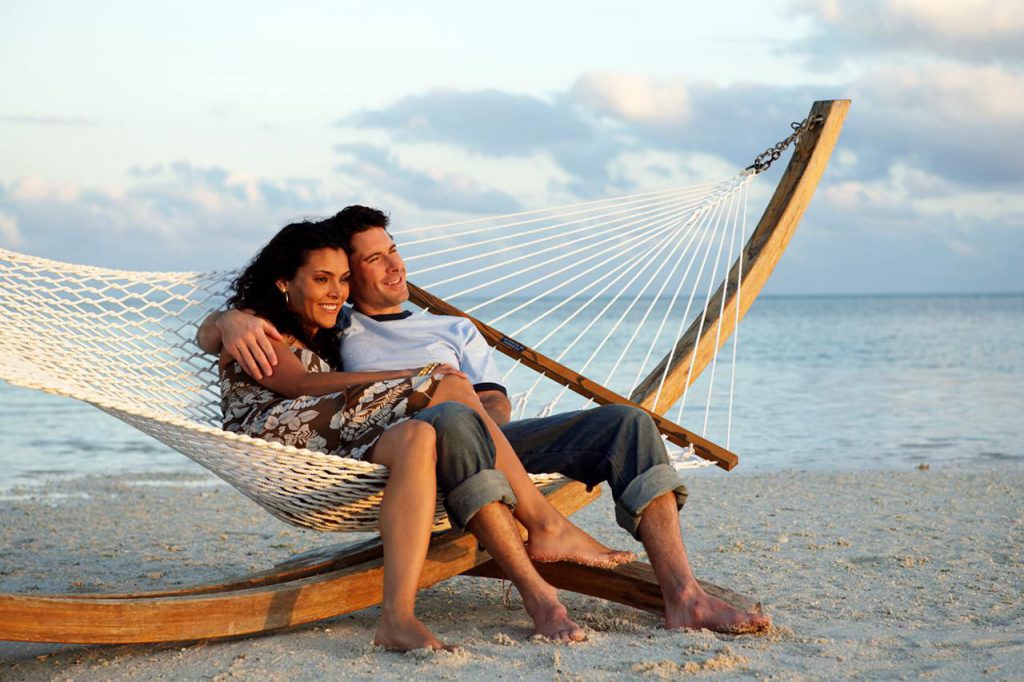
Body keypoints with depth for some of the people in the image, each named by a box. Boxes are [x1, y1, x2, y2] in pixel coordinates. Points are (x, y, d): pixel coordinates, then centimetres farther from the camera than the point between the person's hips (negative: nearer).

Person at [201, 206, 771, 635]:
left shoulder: (455, 330, 33)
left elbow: (496, 405, 18)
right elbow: (207, 334, 15)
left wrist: (451, 392, -6)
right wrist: (233, 321, -11)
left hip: (488, 442, 5)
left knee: (627, 421, -15)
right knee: (449, 420, -42)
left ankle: (683, 595, -29)